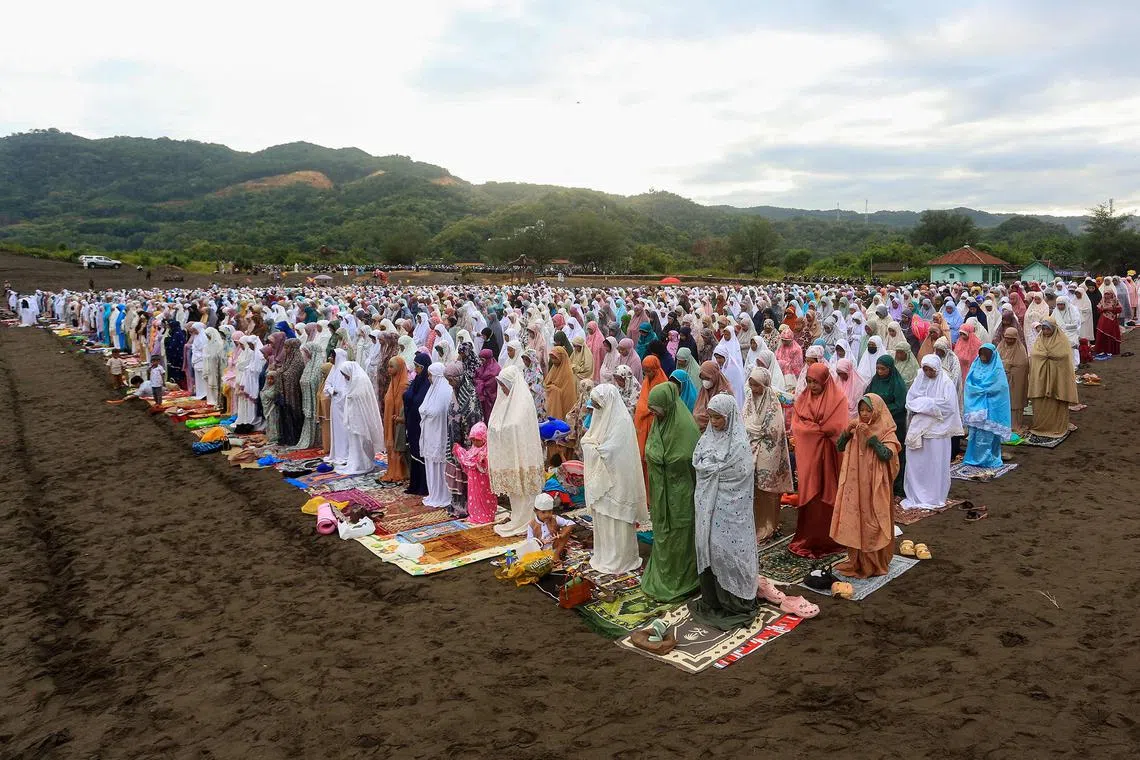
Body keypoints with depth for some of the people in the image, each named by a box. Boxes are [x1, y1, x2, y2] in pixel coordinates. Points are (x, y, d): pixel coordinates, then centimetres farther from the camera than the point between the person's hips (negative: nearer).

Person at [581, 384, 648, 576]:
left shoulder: (622, 420, -19)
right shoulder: (603, 416, 7)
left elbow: (608, 451, -21)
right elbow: (587, 439, 12)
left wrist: (592, 447, -7)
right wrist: (594, 446, -7)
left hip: (615, 479, -8)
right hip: (600, 477, 8)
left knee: (615, 520, 2)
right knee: (602, 516, 16)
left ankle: (619, 559, 14)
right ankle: (604, 555, 28)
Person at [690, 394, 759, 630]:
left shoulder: (739, 442, -13)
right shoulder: (708, 436, 8)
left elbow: (736, 472, -16)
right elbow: (696, 463, 8)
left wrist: (709, 465, -6)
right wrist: (717, 466, -5)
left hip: (729, 506, -6)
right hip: (708, 503, 7)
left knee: (727, 548, -2)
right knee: (708, 546, 9)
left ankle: (735, 603, 10)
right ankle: (712, 600, 21)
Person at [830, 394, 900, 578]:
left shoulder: (886, 432, -8)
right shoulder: (856, 427, 5)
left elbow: (887, 454, -21)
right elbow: (840, 447, 6)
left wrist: (870, 436, -24)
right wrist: (846, 433, -10)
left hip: (875, 487, -4)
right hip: (855, 484, 5)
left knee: (873, 522, 1)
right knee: (854, 521, 10)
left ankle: (875, 564, 14)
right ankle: (857, 561, 23)